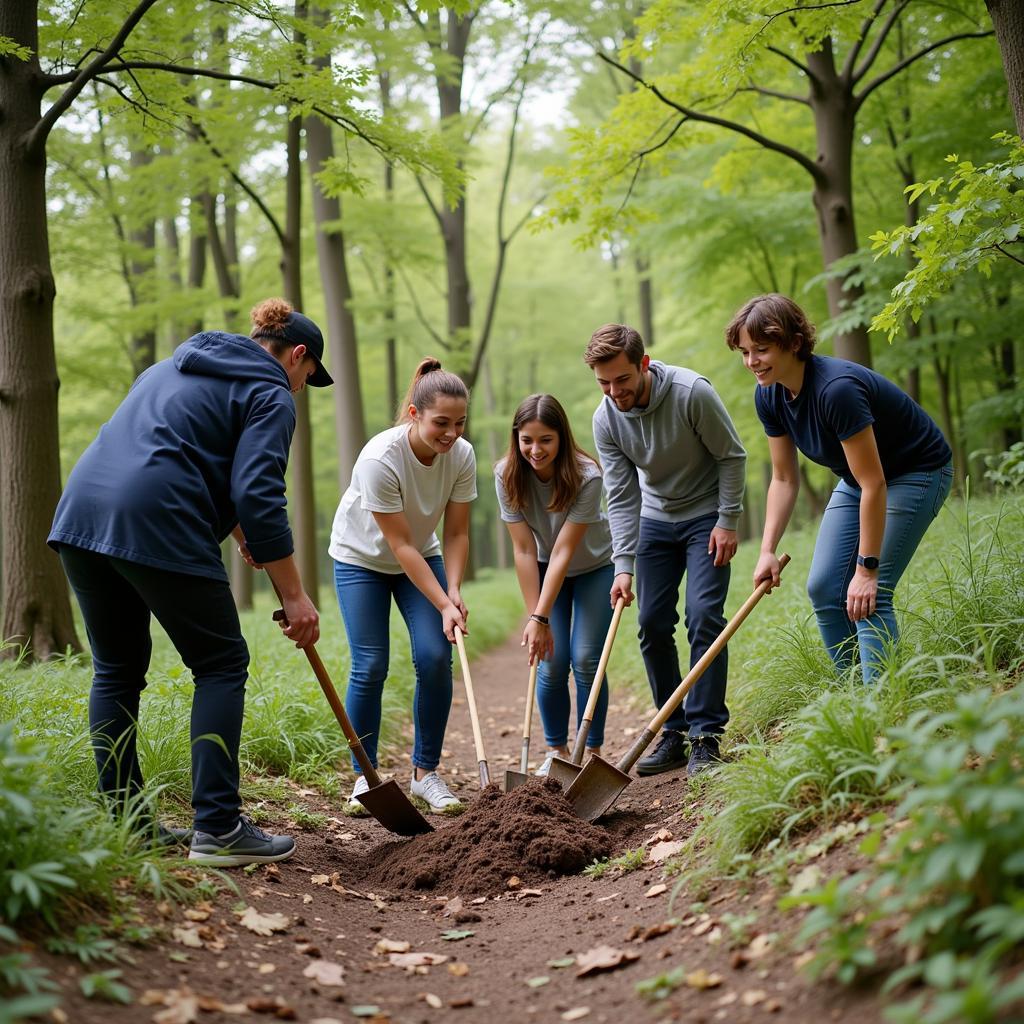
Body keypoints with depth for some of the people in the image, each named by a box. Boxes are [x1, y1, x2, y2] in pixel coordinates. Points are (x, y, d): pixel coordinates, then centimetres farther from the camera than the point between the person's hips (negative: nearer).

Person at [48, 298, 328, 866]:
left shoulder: (181, 365, 28)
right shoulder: (271, 396, 3)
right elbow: (259, 496, -9)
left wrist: (238, 527, 35)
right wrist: (294, 596, -6)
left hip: (80, 511, 8)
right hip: (158, 526, -8)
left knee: (116, 669, 16)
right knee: (221, 666, 3)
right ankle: (217, 828, -1)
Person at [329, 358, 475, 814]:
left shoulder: (461, 456, -20)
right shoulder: (380, 459, -34)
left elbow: (456, 534, -13)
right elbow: (401, 545, -30)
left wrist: (454, 593, -27)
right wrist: (443, 605, -32)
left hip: (422, 558, 4)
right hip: (362, 558, -4)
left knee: (435, 657, -11)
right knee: (369, 668, -10)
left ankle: (425, 772, 3)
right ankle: (364, 776, 7)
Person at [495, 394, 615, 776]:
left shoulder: (586, 476, -32)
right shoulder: (507, 475, -22)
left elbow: (564, 551, -31)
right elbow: (524, 551, -20)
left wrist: (541, 618, -32)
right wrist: (533, 618, -21)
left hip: (594, 568, -2)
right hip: (546, 569, 2)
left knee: (585, 660, -9)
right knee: (552, 663, -6)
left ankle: (591, 753, 5)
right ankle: (557, 752, 10)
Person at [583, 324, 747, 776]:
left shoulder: (692, 392, -26)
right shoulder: (605, 420, -13)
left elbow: (732, 456, -14)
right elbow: (621, 496, -11)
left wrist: (727, 522, -14)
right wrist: (624, 564, -18)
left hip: (706, 515, -4)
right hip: (655, 520, 4)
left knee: (703, 616, -15)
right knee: (653, 624, 1)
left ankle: (705, 737, -9)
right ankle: (674, 732, 12)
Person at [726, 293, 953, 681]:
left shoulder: (836, 388, -35)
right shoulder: (769, 396, -10)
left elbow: (873, 484, -32)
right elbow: (784, 479, 0)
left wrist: (867, 568, -29)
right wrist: (767, 551, -9)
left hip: (917, 472, -8)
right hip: (858, 479, 8)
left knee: (868, 596, -18)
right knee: (823, 587, 2)